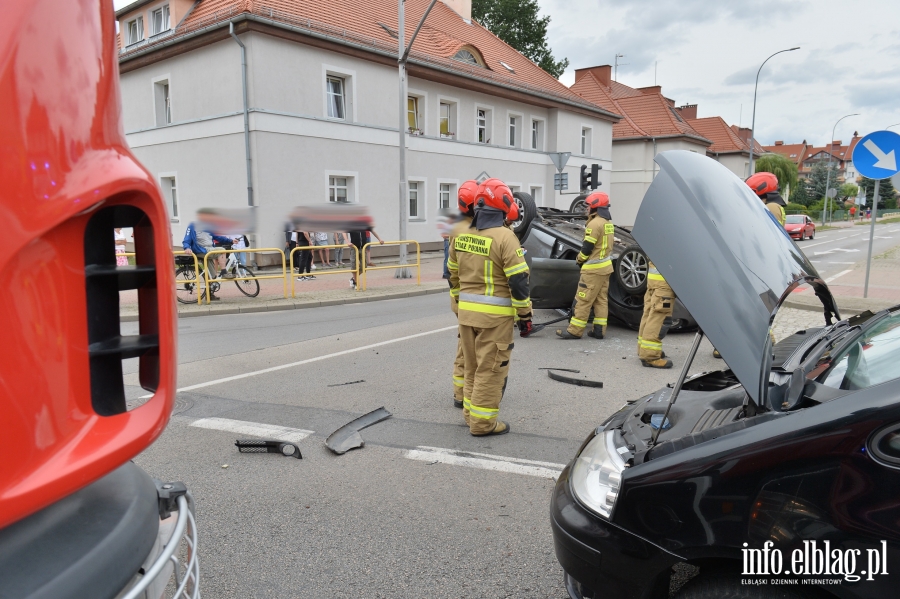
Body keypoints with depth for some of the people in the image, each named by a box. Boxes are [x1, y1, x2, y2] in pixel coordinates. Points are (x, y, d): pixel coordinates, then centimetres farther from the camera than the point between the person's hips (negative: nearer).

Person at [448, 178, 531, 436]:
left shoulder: (461, 235, 7)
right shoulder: (504, 237, -14)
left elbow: (453, 275, 15)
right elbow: (518, 281, -15)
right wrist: (525, 315, -7)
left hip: (466, 311, 7)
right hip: (495, 315, -6)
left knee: (472, 366, 19)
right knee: (490, 369, 3)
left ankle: (471, 413, 29)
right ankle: (483, 422, 11)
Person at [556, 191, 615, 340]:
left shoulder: (594, 224, -17)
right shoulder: (609, 223, 11)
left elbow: (587, 247, -16)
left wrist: (579, 260, 0)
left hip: (593, 268, -9)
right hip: (605, 266, 9)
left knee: (583, 300, -5)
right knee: (601, 299, 11)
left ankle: (574, 331, -2)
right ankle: (599, 330, 14)